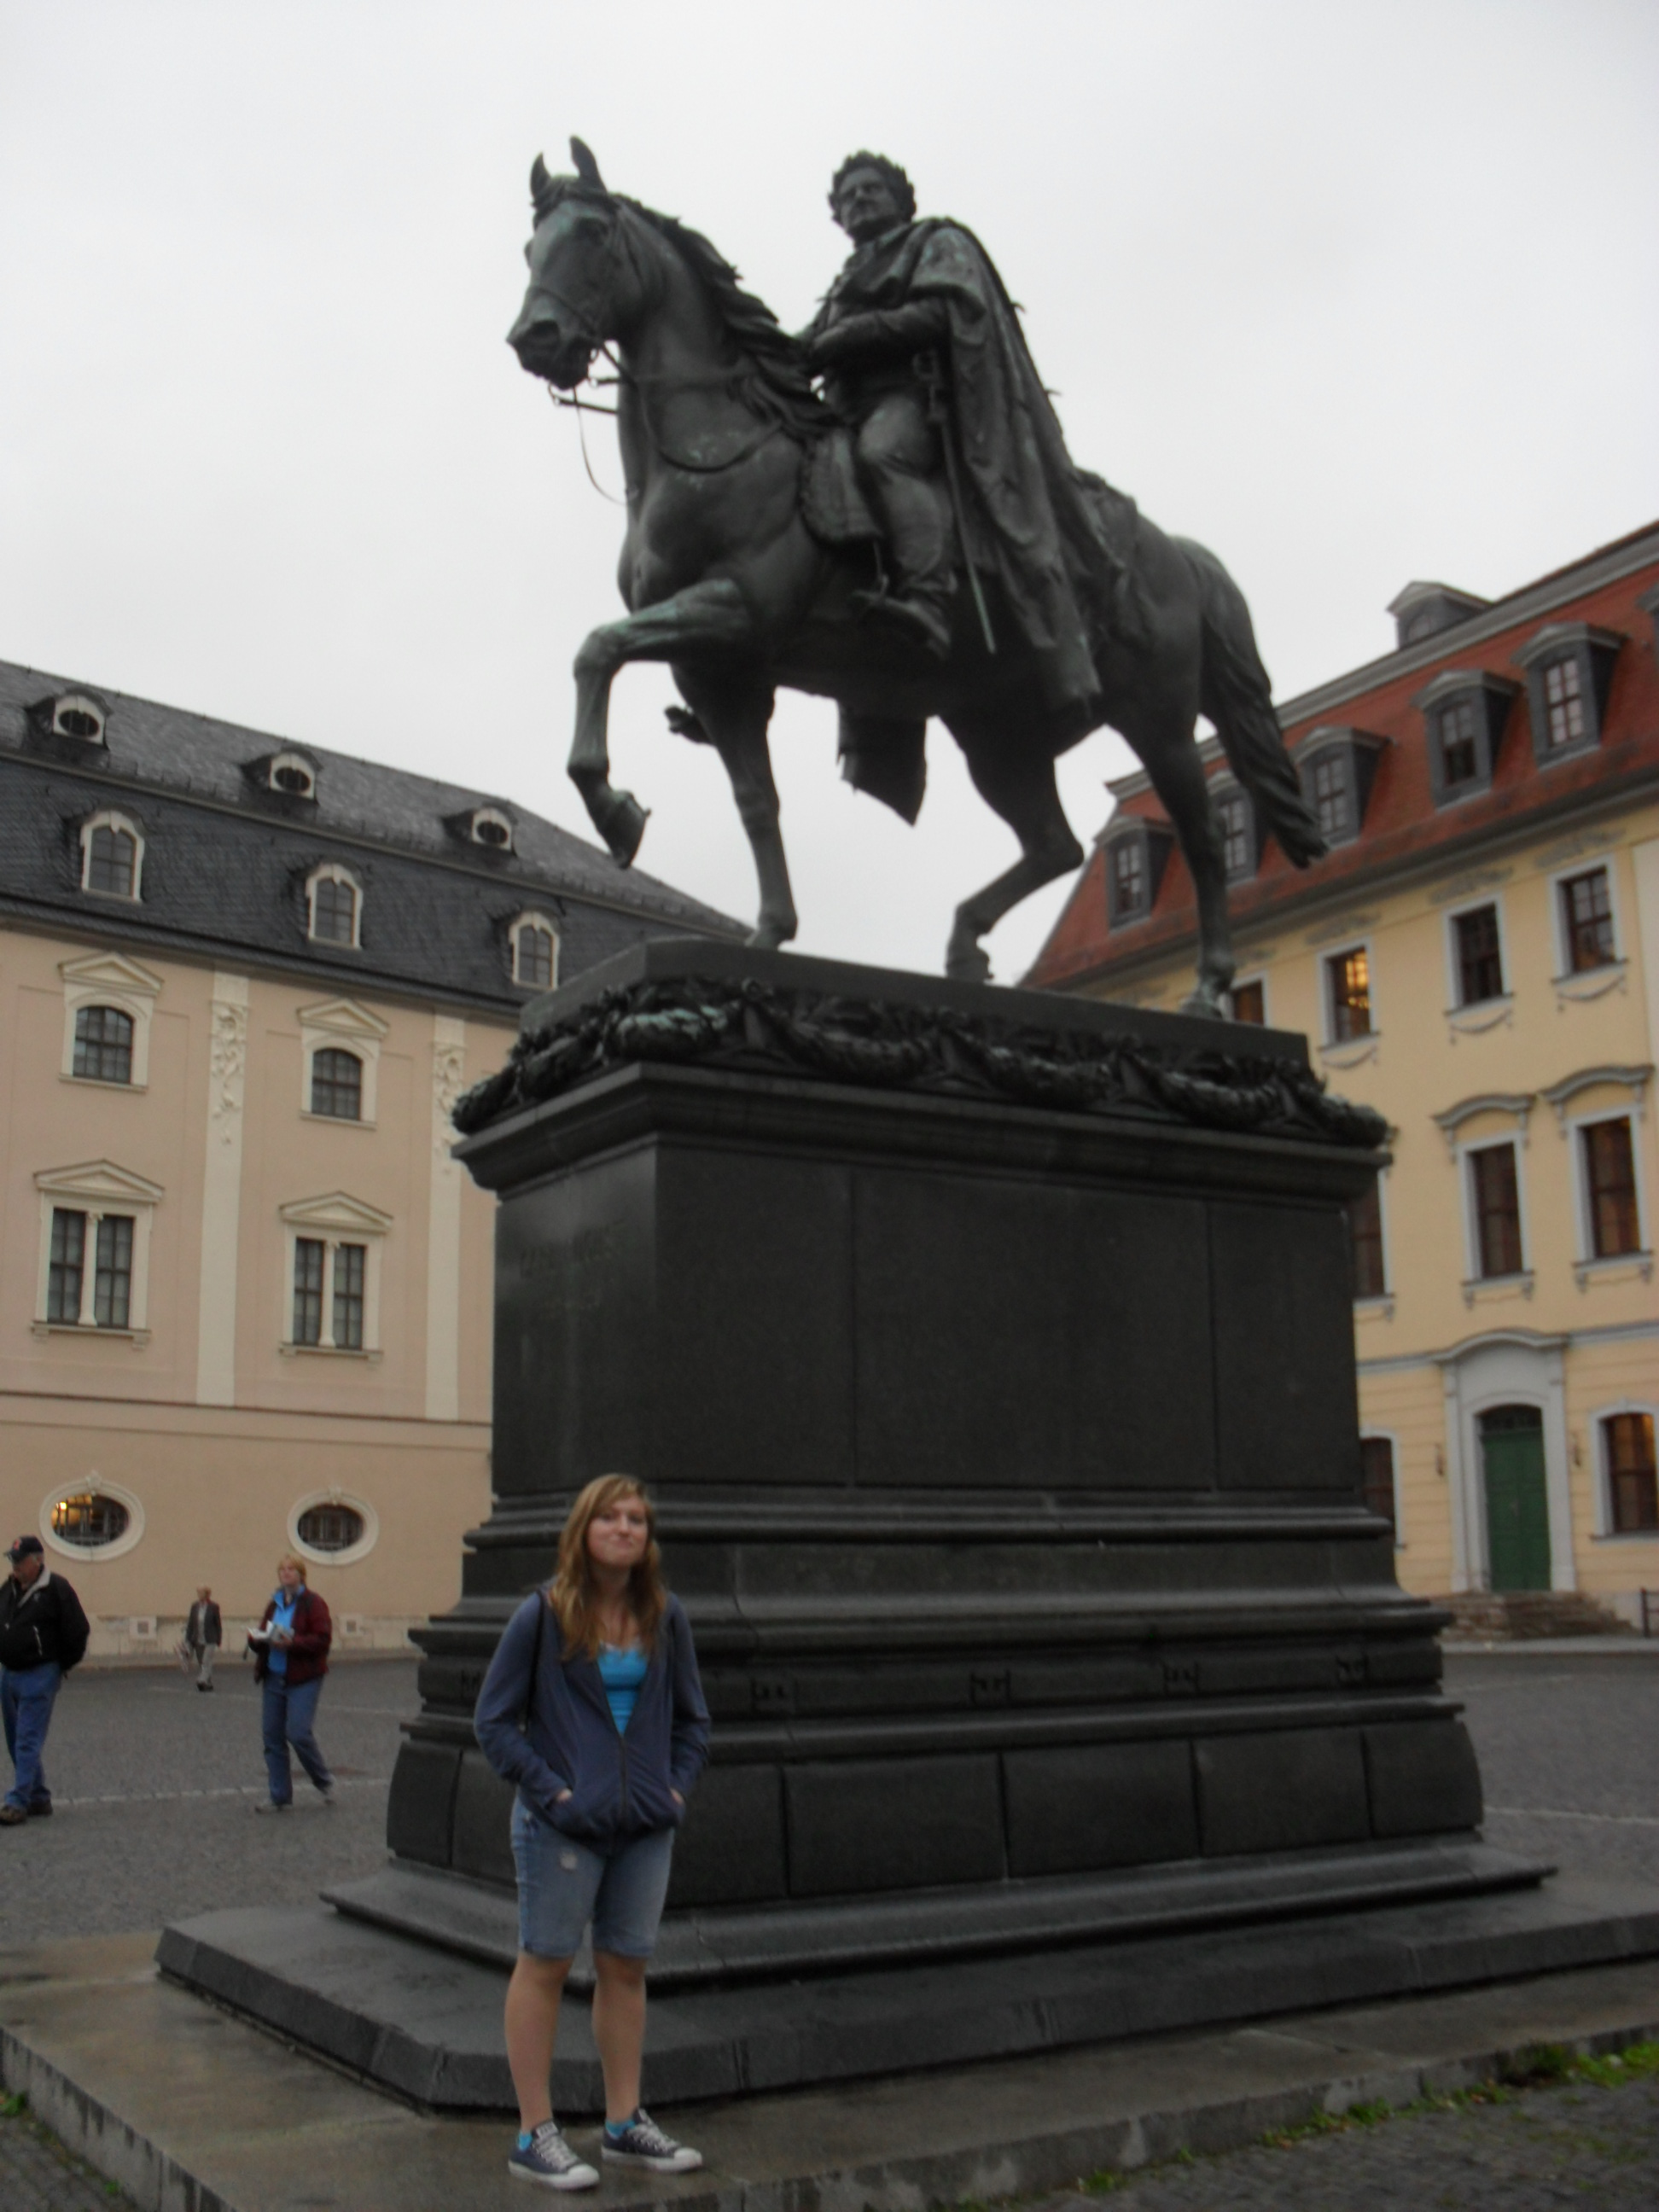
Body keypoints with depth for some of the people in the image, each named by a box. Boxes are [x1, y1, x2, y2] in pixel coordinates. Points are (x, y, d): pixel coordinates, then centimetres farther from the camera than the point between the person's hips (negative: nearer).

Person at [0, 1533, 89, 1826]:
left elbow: (78, 1632, -10)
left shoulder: (56, 1589, -12)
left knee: (28, 1743, -9)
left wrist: (61, 1666, -2)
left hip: (39, 1677, -8)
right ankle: (39, 1799, 22)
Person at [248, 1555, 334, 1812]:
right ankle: (279, 1797, 14)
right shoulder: (273, 1603, 14)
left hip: (303, 1679, -7)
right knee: (273, 1736, 5)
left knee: (298, 1733, -14)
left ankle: (324, 1782, 9)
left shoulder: (312, 1603, -6)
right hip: (273, 1677, 7)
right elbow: (261, 1636, 18)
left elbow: (323, 1639, -13)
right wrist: (257, 1638, -5)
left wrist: (292, 1643, -24)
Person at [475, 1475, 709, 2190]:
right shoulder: (543, 1616, -9)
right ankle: (534, 2134, 14)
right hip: (563, 1826, -4)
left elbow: (692, 1718, 14)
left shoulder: (666, 1618, 4)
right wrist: (550, 1788, -12)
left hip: (646, 1826, 5)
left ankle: (624, 2123, 25)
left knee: (626, 1968, 13)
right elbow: (494, 1719, -5)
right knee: (544, 1966, 4)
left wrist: (677, 1785, 1)